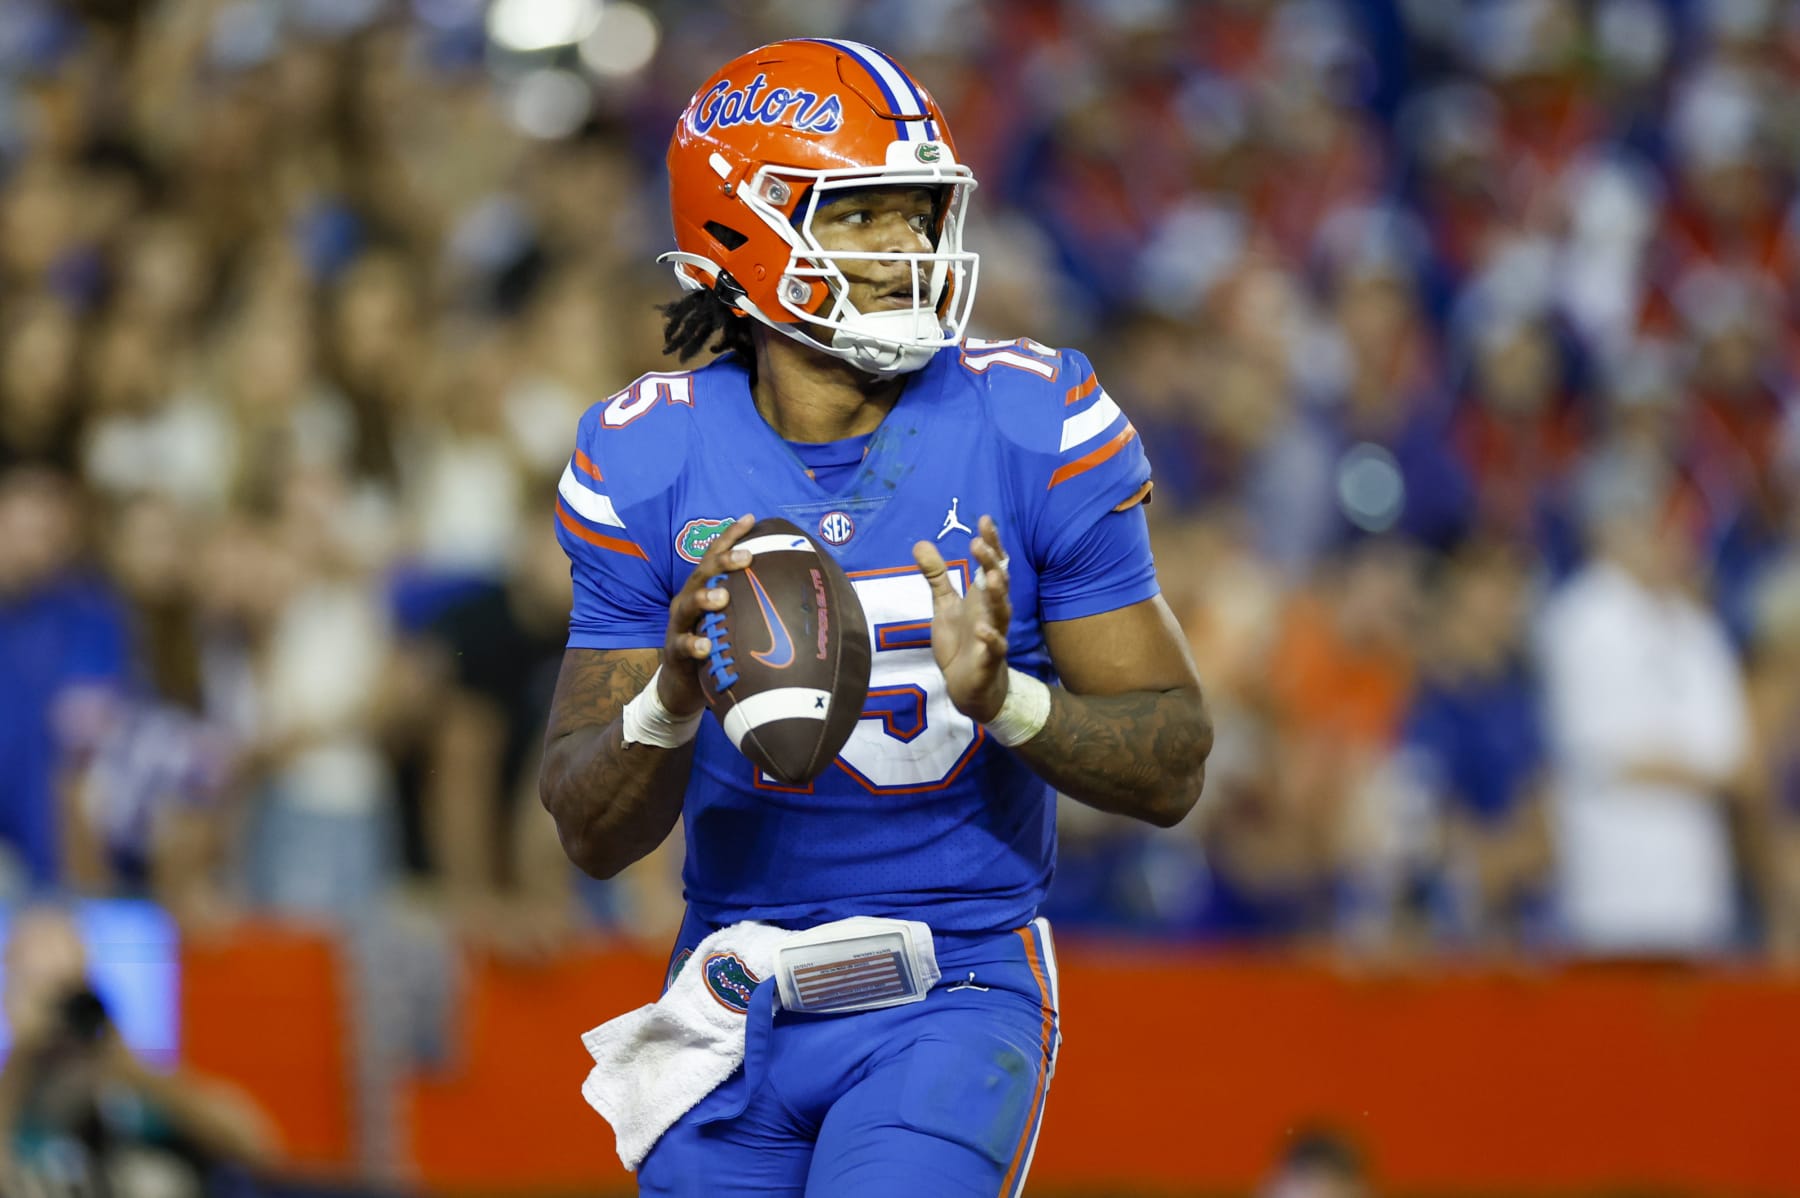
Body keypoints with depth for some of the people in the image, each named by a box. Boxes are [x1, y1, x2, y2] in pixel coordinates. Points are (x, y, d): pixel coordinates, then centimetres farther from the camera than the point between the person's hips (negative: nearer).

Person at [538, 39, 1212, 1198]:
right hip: (739, 1006, 3)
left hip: (956, 992, -3)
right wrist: (671, 700, -23)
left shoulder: (1036, 429, -7)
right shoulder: (652, 460, -3)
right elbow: (592, 832, -1)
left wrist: (1003, 698, -24)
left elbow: (1173, 766, -4)